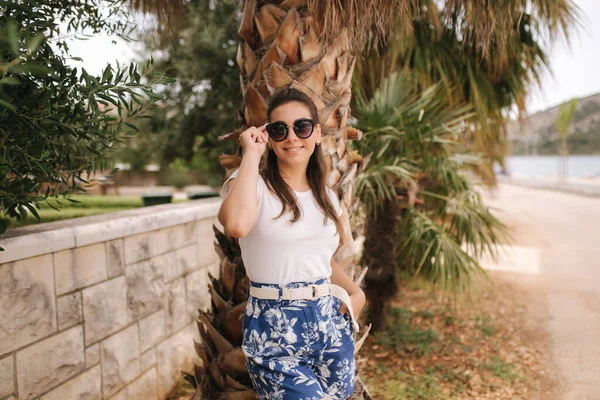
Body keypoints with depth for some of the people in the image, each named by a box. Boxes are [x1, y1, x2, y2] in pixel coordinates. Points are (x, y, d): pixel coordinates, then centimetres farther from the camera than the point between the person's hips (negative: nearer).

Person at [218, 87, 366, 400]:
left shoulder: (327, 197, 10)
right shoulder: (254, 184, -7)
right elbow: (236, 225, -30)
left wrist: (355, 292, 5)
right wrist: (252, 153, -19)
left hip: (330, 326, 6)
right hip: (274, 334, -5)